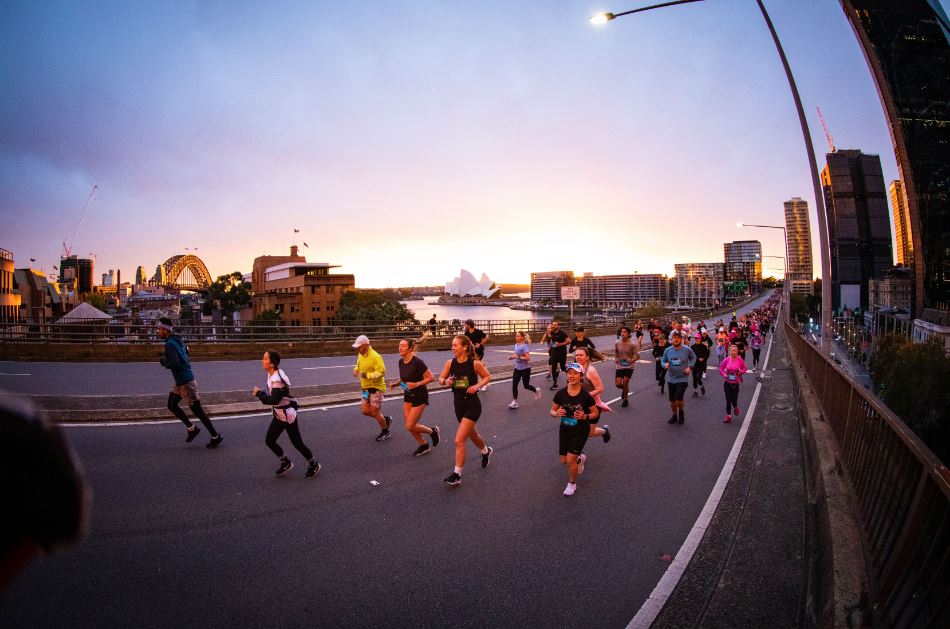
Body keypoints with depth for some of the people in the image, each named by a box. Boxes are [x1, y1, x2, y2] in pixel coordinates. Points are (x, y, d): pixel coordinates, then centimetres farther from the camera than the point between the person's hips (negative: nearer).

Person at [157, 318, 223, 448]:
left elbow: (174, 363, -30)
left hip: (185, 382, -10)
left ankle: (216, 437, 8)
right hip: (180, 381, 10)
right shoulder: (177, 340, 10)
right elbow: (186, 358, 19)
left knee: (197, 410, -1)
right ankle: (192, 428, 22)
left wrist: (164, 362, -11)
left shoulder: (170, 344, -19)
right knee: (172, 405, 17)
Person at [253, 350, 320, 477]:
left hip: (287, 415, -9)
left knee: (297, 443, 4)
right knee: (269, 441, 10)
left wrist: (259, 393, -23)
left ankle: (314, 465, 24)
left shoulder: (277, 379, -27)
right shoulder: (271, 375, 2)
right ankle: (286, 463, 30)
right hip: (278, 415, 9)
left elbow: (273, 400, -34)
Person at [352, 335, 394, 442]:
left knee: (375, 412, -2)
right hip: (366, 388, 9)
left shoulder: (375, 357, -22)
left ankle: (385, 432, 20)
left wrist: (366, 375, -30)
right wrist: (356, 370, 2)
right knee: (365, 411, 7)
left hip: (376, 388, -9)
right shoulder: (360, 355, 5)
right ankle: (386, 419, 27)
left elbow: (381, 372, -26)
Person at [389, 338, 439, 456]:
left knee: (410, 426, -7)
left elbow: (431, 377, -19)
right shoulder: (401, 362, 0)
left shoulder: (417, 362, -23)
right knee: (409, 425, 8)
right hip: (408, 395, 7)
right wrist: (396, 383, -2)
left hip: (420, 396, -7)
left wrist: (417, 384, -26)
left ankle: (433, 431, 18)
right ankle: (424, 446, 29)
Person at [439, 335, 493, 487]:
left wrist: (477, 386, -17)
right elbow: (441, 379, 7)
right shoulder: (450, 363, -4)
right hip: (459, 404, 6)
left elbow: (487, 377, -1)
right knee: (472, 434, 25)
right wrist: (445, 381, -16)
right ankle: (486, 451, 56)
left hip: (472, 405, -6)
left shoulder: (475, 363, -15)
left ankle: (457, 475, 0)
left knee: (459, 440, -12)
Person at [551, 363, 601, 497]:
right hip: (565, 430, 4)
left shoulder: (585, 395, -18)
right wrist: (557, 413, -23)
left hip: (581, 431, -4)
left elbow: (596, 413, -5)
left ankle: (572, 484, 19)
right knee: (563, 461, 13)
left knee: (570, 460, -9)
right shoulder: (561, 393, -11)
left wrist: (585, 417, -24)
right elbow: (552, 411, 0)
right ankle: (580, 458, 48)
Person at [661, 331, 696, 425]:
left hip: (682, 379, -3)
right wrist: (665, 365, -14)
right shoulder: (667, 350, -4)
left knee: (679, 398, -16)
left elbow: (693, 358, 9)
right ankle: (674, 416, 36)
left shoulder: (687, 350, -9)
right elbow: (663, 360, 8)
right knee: (672, 400, 13)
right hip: (671, 379, 3)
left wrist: (690, 367, -4)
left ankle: (681, 412, 15)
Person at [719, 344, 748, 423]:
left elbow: (744, 368, 6)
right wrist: (724, 374, -12)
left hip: (736, 383, -1)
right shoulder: (727, 360, -7)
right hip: (727, 382, 1)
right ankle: (728, 416, 16)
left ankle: (735, 407, 38)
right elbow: (721, 368, 4)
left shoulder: (740, 360, -8)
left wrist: (741, 372, -14)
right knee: (728, 399, 5)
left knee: (734, 399, 0)